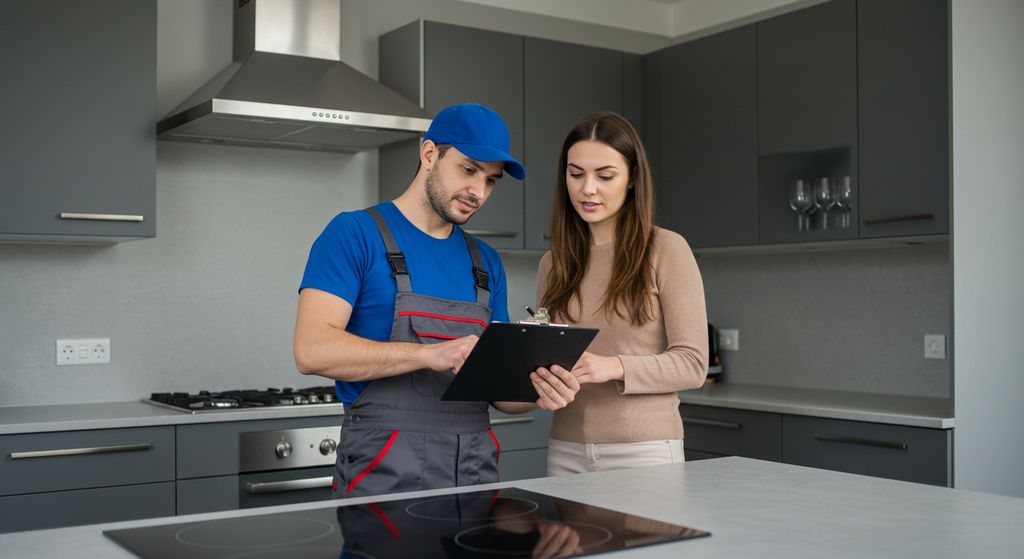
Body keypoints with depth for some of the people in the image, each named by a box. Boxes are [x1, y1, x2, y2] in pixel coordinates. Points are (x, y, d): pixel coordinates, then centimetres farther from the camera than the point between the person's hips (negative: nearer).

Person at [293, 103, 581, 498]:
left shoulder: (486, 263, 13)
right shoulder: (354, 234, -5)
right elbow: (312, 351, -17)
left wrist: (535, 392, -8)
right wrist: (430, 354, -26)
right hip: (384, 475, -5)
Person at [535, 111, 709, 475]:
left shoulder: (667, 249, -6)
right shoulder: (553, 263, 8)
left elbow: (692, 363, -8)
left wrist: (615, 366, -23)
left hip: (644, 449, -4)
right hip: (566, 449, 4)